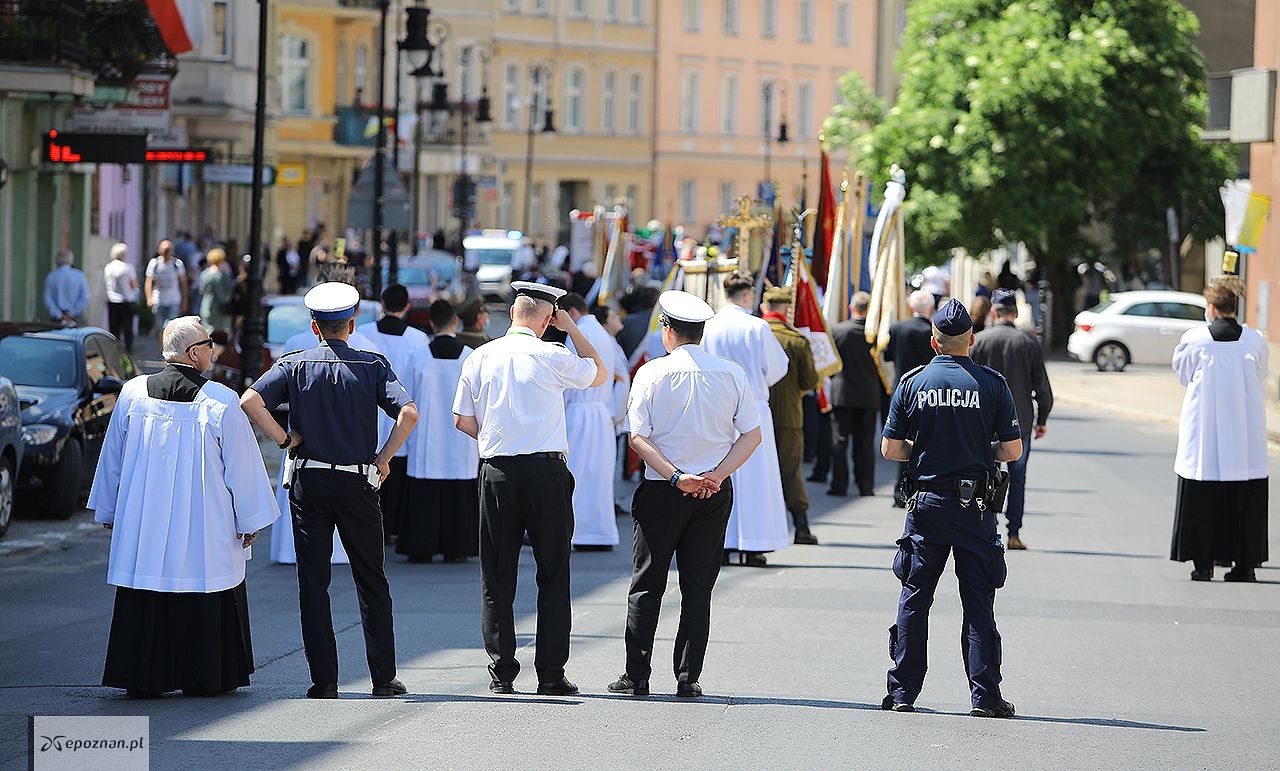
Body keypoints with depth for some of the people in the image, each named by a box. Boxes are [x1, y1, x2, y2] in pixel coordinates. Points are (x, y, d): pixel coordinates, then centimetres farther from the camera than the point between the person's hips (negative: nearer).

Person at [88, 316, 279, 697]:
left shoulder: (133, 394, 0)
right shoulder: (220, 402, -10)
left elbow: (112, 457, 9)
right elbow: (241, 465, -4)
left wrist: (108, 512, 20)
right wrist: (249, 521, 5)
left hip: (143, 523, 3)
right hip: (205, 528, -3)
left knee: (145, 604, 8)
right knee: (205, 601, 8)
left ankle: (143, 677, 9)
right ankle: (203, 676, 12)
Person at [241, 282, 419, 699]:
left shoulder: (294, 365, 1)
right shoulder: (372, 366, 0)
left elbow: (250, 401, -13)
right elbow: (408, 413, -14)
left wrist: (284, 439, -4)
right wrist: (384, 458, -3)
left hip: (308, 481, 0)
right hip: (358, 484, 0)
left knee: (313, 582, 5)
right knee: (371, 581, 9)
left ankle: (324, 680, 2)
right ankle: (383, 677, 9)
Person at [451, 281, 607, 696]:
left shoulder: (480, 358, 3)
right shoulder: (552, 357, -6)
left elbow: (463, 420, 7)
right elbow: (600, 374, 13)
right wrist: (572, 328, 15)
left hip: (497, 473, 3)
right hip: (546, 471, -2)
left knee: (497, 577, 8)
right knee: (553, 575, 5)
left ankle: (501, 672, 6)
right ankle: (551, 673, 2)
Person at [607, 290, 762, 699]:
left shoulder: (653, 372, -6)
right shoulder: (732, 374, 1)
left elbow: (638, 436, -11)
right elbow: (752, 435, -1)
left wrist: (677, 478, -14)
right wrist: (716, 475, -7)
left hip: (661, 492, -2)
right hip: (716, 494, 2)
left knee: (646, 585, 6)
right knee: (698, 586, 6)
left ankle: (636, 676, 6)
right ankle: (688, 677, 3)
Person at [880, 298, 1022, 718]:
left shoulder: (913, 383, -2)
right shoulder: (992, 384, -4)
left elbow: (890, 449, -1)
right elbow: (1013, 449, -4)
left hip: (926, 504, 1)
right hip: (974, 506, -1)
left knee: (914, 598, 8)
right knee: (978, 602, 3)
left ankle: (902, 692, 8)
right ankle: (985, 695, 0)